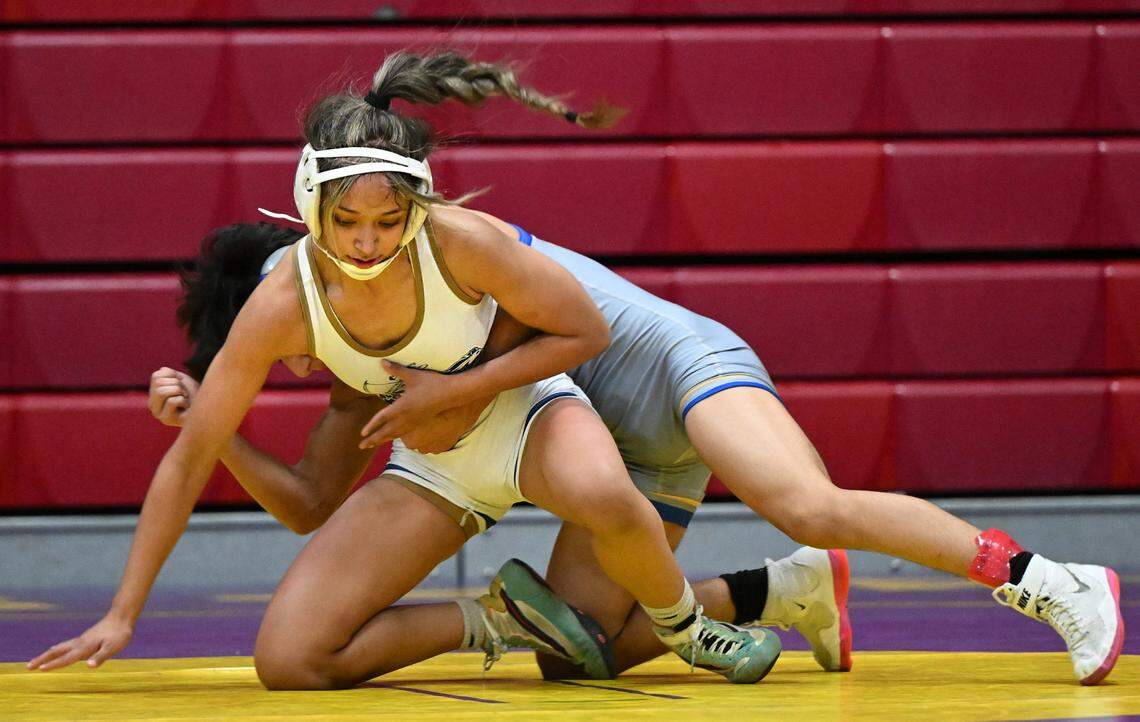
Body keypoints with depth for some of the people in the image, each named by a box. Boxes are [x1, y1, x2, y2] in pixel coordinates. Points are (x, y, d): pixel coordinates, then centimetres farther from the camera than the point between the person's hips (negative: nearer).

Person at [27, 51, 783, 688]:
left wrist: (450, 391, -23)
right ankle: (500, 620, 4)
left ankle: (688, 630, -8)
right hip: (432, 470, 3)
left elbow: (586, 331, -13)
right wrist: (122, 615, -15)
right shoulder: (283, 305, -24)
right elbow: (188, 461, -15)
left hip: (528, 410, -3)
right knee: (287, 661, -14)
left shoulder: (463, 242, -28)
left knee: (602, 497, -40)